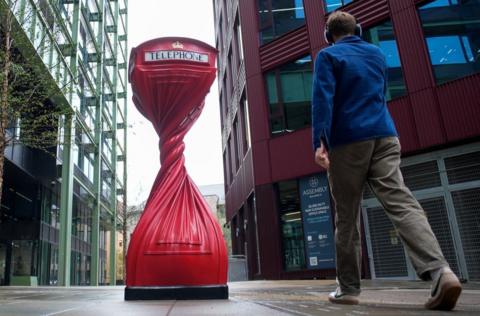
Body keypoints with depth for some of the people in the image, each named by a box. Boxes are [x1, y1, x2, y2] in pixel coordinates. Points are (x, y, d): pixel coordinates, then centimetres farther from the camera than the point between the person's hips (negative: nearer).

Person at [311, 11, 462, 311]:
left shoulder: (328, 56, 5)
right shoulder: (378, 53, 22)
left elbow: (323, 99, -11)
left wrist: (320, 141, -18)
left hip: (347, 142, -4)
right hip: (384, 136, 4)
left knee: (347, 217, 2)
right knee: (402, 202, -9)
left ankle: (349, 288, 7)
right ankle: (440, 271, -27)